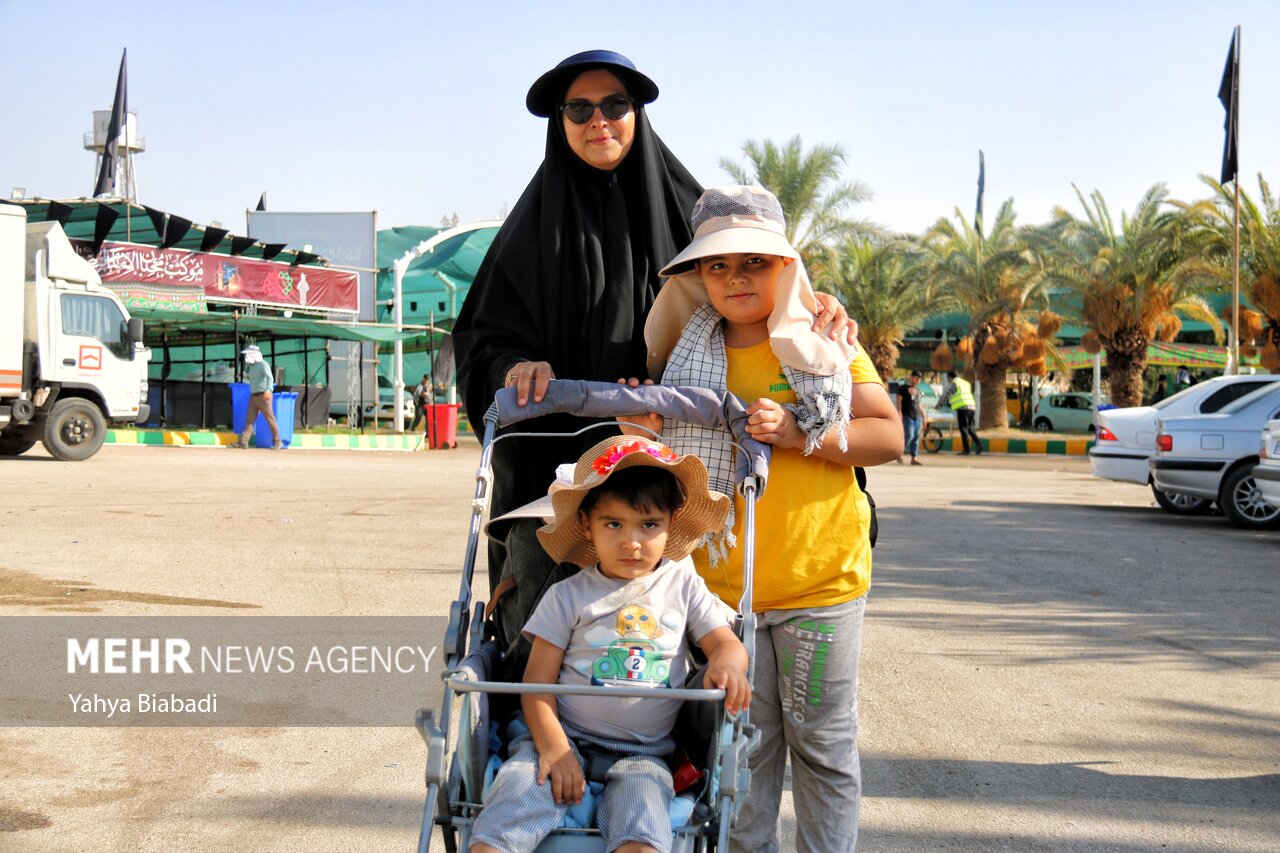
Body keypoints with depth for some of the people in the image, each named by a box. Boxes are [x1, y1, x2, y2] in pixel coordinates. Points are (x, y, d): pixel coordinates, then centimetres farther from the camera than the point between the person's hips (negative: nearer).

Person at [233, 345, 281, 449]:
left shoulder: (263, 364, -12)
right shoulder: (252, 366, 15)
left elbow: (270, 378, -25)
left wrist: (268, 390, -40)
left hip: (263, 396, -9)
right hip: (253, 396, 9)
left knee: (270, 419, -4)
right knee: (249, 419, 3)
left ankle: (277, 442, 3)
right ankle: (243, 441, 0)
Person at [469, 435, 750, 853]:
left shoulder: (683, 584, 9)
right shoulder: (568, 596, 2)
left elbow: (726, 642, 4)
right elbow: (538, 680, 0)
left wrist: (727, 664, -22)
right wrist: (553, 747, -15)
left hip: (642, 752, 0)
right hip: (565, 737, 0)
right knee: (517, 789, -27)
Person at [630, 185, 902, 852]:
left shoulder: (823, 341, 1)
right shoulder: (687, 354, 5)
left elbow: (888, 436, -5)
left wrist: (796, 434, -18)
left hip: (820, 579, -1)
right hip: (723, 584, 1)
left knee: (823, 745, 9)